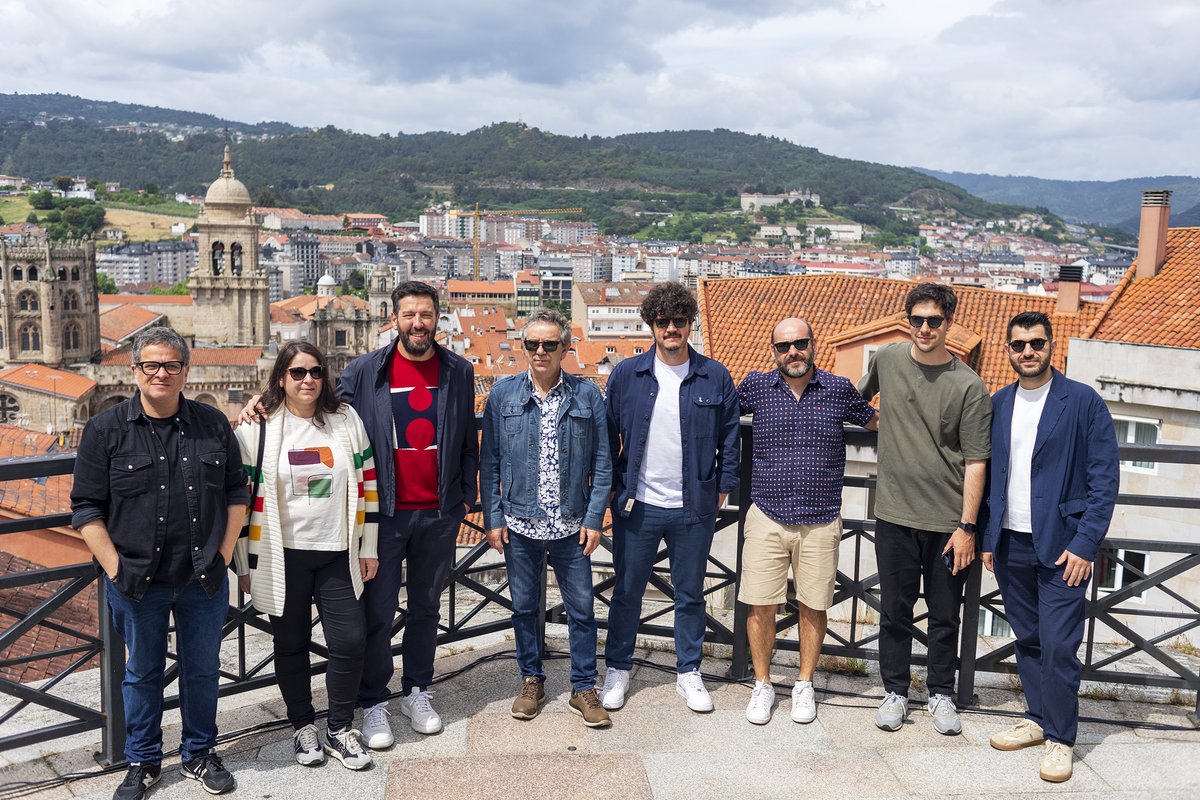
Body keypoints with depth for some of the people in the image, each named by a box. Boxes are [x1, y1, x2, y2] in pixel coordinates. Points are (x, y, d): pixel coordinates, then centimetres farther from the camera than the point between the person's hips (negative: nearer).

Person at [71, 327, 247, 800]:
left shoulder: (213, 424, 2)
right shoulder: (106, 430, -4)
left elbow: (236, 493, 8)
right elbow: (86, 508, -4)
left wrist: (223, 555, 1)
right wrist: (116, 569, -9)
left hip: (204, 579, 2)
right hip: (136, 581, -1)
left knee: (203, 669, 13)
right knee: (141, 673, 13)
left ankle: (198, 755, 31)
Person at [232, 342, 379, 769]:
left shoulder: (346, 420, 2)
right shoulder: (256, 429, -5)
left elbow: (366, 485, 6)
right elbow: (242, 498, -2)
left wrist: (368, 548, 6)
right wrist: (245, 565, -1)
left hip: (338, 555, 2)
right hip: (282, 557, -1)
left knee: (349, 641, -1)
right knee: (291, 645, 10)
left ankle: (340, 729, 19)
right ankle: (303, 726, 30)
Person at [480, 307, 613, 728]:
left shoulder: (587, 396, -1)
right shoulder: (503, 393, 0)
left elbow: (602, 462, 0)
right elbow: (489, 462, 2)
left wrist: (594, 519, -5)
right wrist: (493, 518, -2)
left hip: (571, 525, 0)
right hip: (520, 523, 1)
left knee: (581, 608, 7)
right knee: (524, 607, 13)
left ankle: (584, 687, 22)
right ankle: (531, 681, 30)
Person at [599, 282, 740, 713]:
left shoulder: (715, 377, 0)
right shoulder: (626, 375, -1)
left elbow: (729, 436, 6)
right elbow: (609, 435, 5)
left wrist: (724, 486, 2)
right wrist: (612, 487, 1)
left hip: (694, 507, 0)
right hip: (637, 504, 0)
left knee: (690, 594, 13)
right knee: (627, 591, 10)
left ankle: (689, 673, 28)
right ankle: (617, 669, 27)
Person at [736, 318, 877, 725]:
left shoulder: (839, 389, 2)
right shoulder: (756, 386, 2)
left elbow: (875, 420, 19)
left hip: (821, 522, 0)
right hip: (767, 518, 0)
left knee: (813, 607, 9)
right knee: (760, 606, 2)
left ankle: (804, 684, 27)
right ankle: (762, 685, 21)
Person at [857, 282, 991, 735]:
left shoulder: (969, 387, -7)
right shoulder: (886, 360, 1)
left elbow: (975, 462, -8)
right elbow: (858, 398, 25)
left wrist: (967, 527, -10)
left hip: (948, 522, -2)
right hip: (894, 515, 2)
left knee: (945, 615, 11)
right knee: (895, 611, 10)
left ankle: (941, 694, 27)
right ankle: (895, 692, 25)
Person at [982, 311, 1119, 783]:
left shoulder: (1083, 402, -5)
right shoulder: (999, 404, 8)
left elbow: (1105, 478, -7)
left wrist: (1084, 544, -13)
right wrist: (988, 538, 8)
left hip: (1062, 546, -4)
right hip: (1011, 545, 5)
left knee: (1058, 646, -3)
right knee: (1027, 640, 13)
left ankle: (1060, 739, 11)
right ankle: (1038, 720, 28)